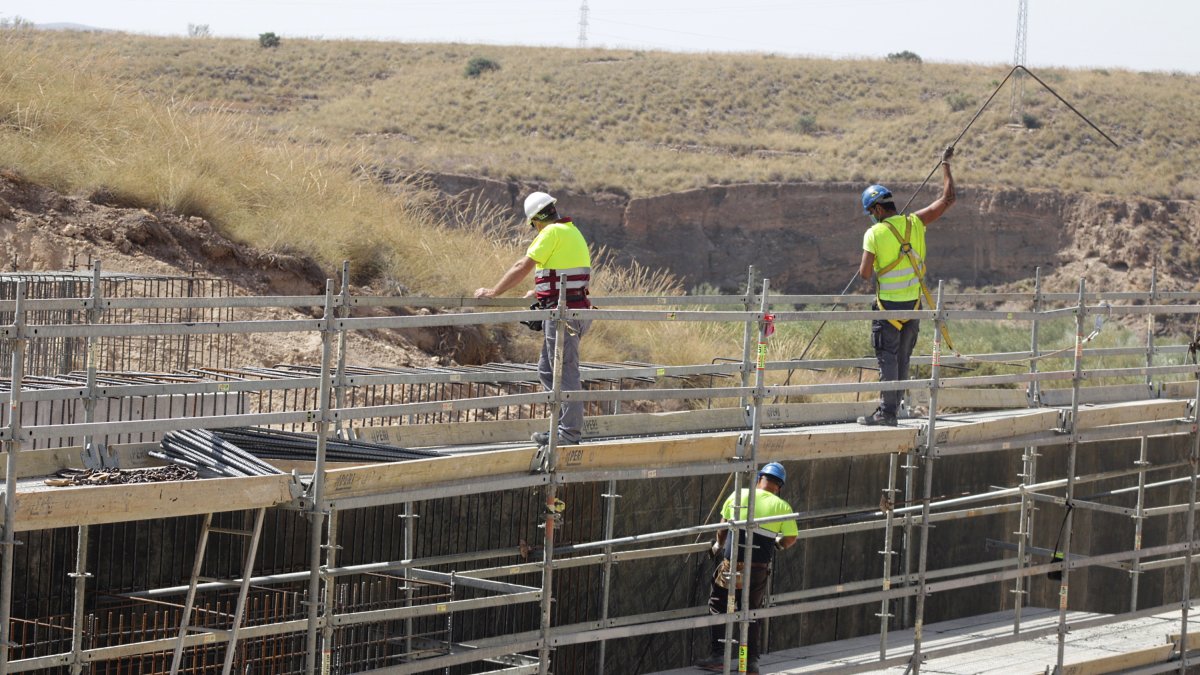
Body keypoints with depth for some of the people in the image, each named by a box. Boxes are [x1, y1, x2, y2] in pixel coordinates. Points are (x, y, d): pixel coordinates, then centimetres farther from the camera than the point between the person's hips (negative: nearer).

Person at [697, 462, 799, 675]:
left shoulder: (738, 496, 1)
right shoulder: (782, 506, 0)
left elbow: (723, 527, 10)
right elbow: (791, 538, 0)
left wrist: (719, 545, 29)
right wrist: (778, 544, 24)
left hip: (733, 565, -2)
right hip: (759, 569, 2)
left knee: (718, 608, 10)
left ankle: (718, 656, 2)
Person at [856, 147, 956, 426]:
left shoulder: (874, 234, -13)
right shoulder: (914, 223, -3)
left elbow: (865, 274, -12)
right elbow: (947, 199, 3)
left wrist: (868, 265, 12)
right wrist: (946, 165, 12)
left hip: (888, 306, -5)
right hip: (914, 303, 5)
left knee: (887, 359, -1)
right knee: (902, 359, 11)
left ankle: (886, 411, -5)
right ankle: (892, 410, 14)